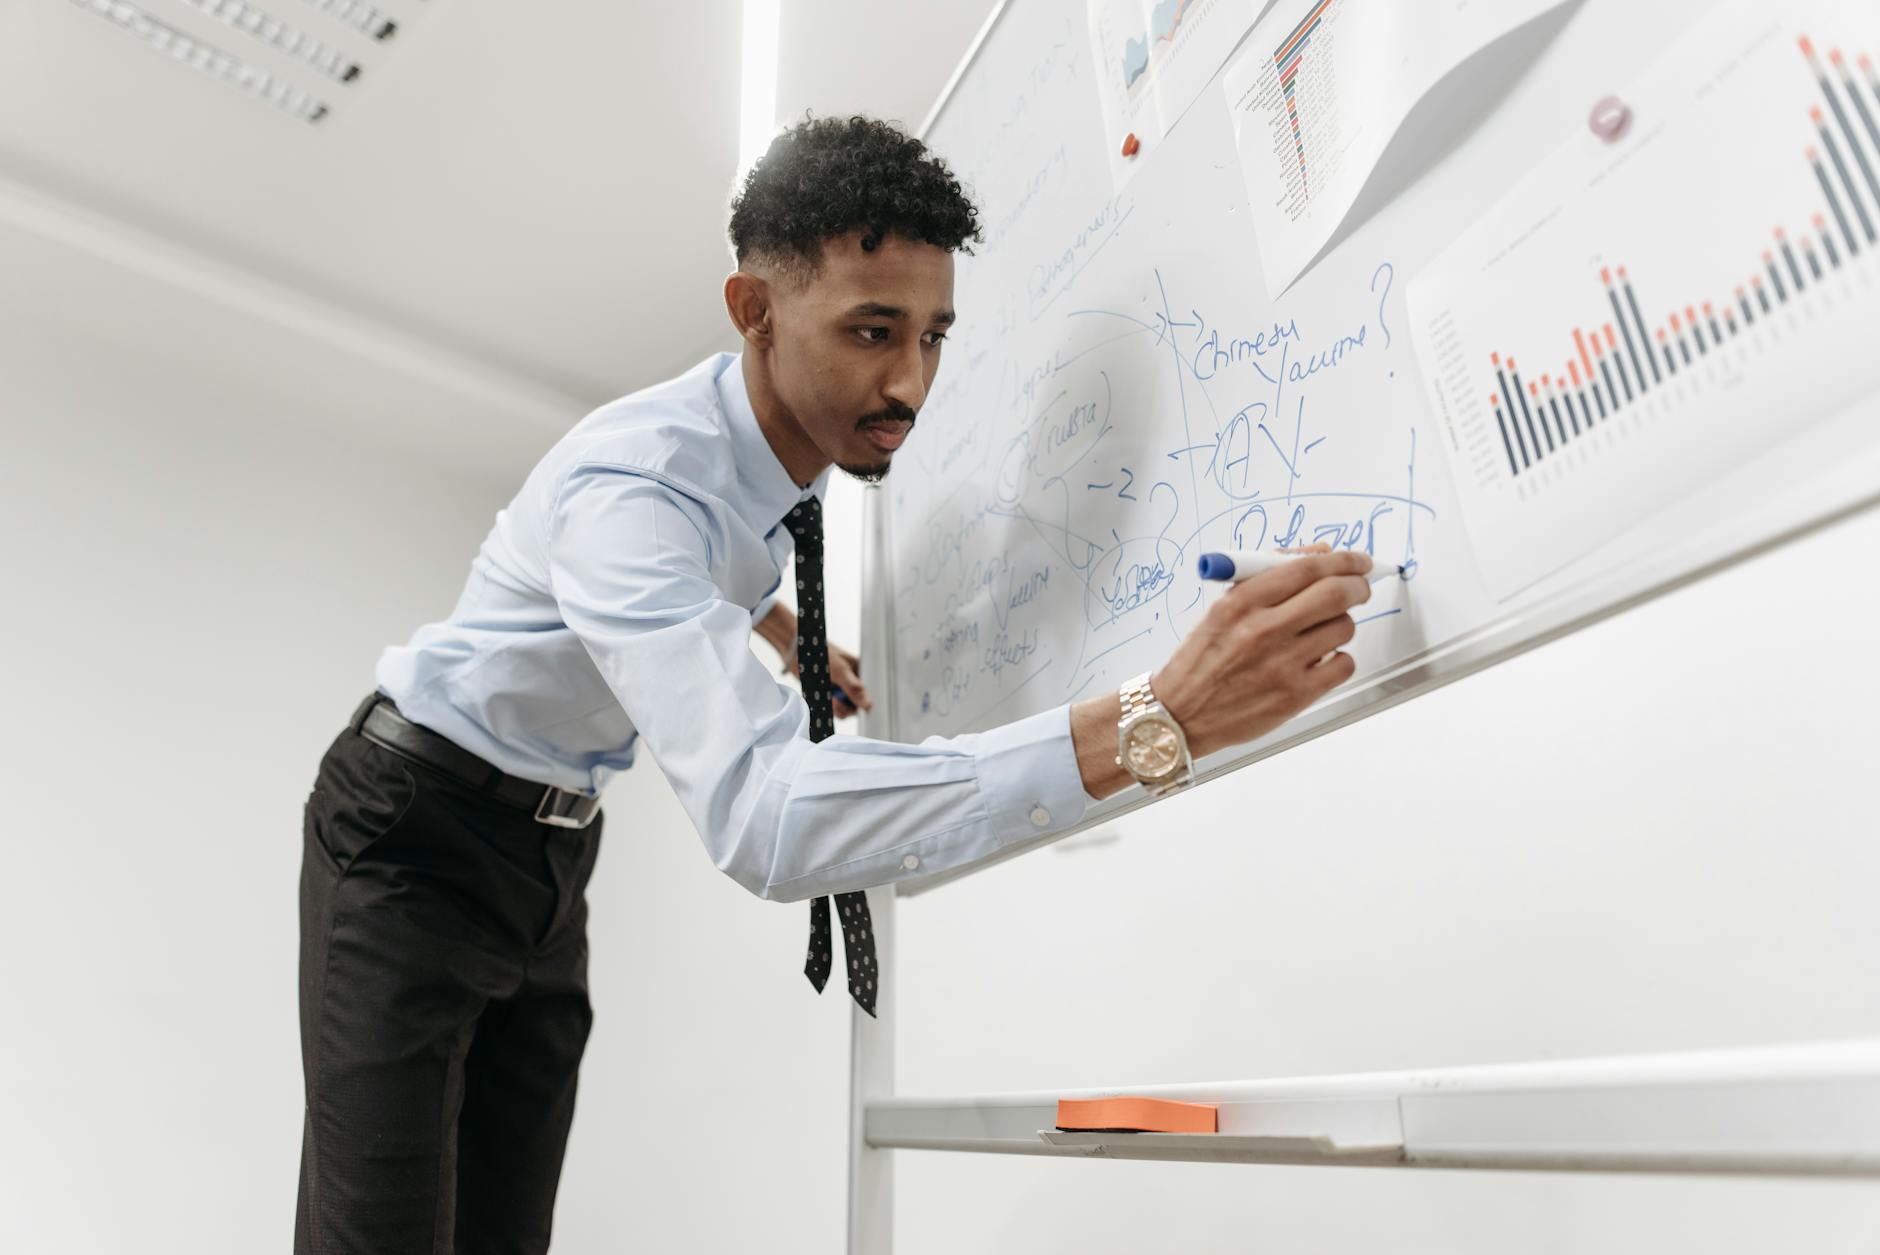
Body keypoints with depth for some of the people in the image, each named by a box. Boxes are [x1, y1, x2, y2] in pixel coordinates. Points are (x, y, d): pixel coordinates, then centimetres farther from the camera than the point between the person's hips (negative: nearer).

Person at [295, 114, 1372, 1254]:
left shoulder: (797, 434, -7)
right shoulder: (629, 488, -34)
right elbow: (760, 816, -50)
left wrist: (796, 637, 4)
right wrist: (1161, 723, -57)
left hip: (552, 845, 7)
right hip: (417, 831, -6)